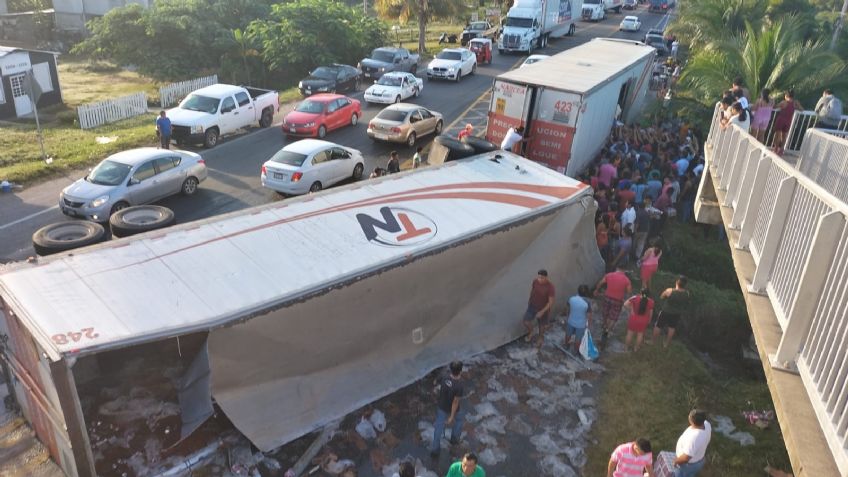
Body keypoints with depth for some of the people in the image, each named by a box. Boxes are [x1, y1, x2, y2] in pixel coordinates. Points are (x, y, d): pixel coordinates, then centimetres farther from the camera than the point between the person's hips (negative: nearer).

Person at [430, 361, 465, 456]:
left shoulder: (444, 378, -19)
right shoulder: (460, 385, -33)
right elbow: (455, 402, -27)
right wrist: (451, 417, -19)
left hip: (441, 407, 4)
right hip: (452, 409, -3)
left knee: (439, 427, 19)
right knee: (459, 418, 30)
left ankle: (435, 449, 28)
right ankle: (455, 438, 46)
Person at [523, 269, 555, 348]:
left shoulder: (550, 287, -31)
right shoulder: (535, 281, -17)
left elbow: (551, 302, -24)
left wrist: (542, 312, -27)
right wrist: (530, 300, 17)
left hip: (543, 309, -3)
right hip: (532, 306, 3)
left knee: (542, 324, 19)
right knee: (526, 322, 0)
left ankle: (541, 338, 48)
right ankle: (531, 333, 33)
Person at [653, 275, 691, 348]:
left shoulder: (669, 291, -31)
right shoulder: (687, 293, -20)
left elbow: (661, 297, -11)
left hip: (666, 312, -3)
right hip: (677, 314, 3)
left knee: (658, 327, 20)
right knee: (672, 328, 25)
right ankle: (666, 344, 43)